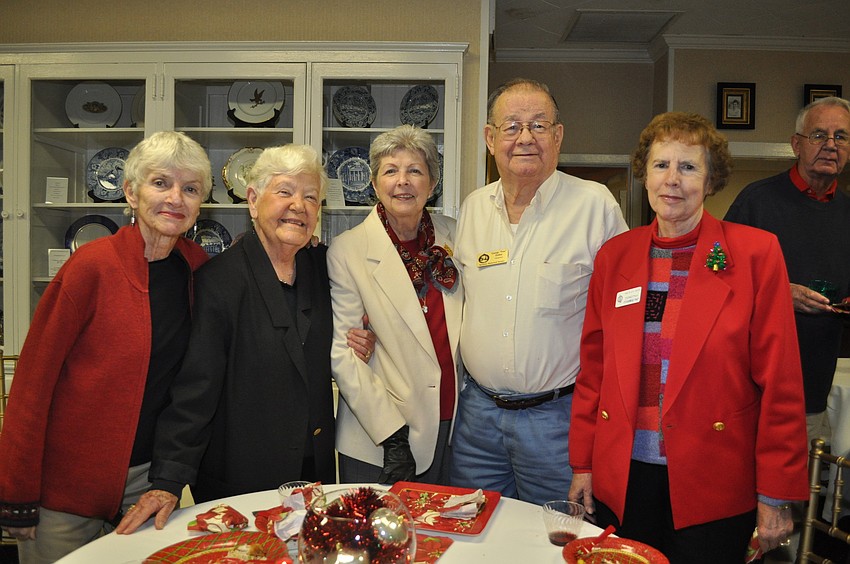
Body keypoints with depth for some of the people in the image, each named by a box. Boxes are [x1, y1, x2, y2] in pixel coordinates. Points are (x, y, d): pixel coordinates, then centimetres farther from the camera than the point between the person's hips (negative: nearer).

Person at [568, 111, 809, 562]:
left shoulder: (756, 253, -6)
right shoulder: (615, 255, 3)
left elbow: (780, 382, -6)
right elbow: (593, 368, 7)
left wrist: (775, 495, -6)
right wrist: (583, 464, 6)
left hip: (714, 489, -2)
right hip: (621, 480, 3)